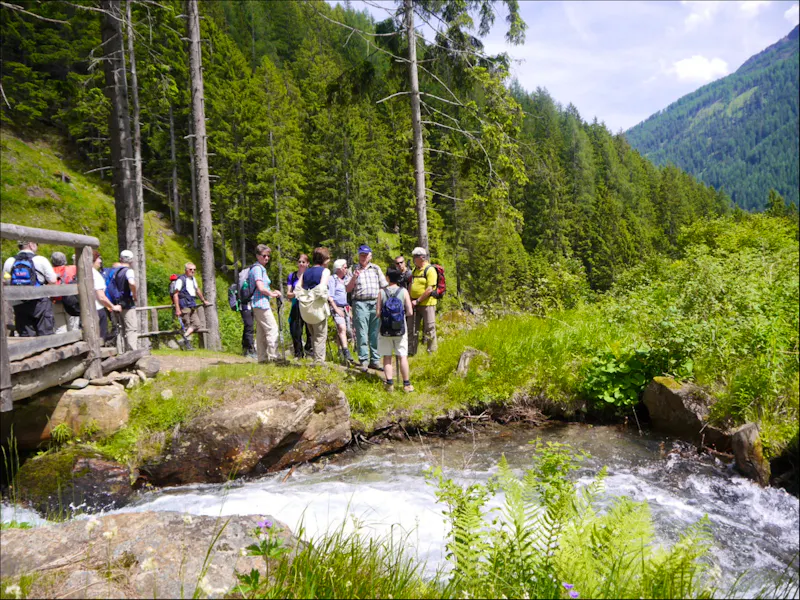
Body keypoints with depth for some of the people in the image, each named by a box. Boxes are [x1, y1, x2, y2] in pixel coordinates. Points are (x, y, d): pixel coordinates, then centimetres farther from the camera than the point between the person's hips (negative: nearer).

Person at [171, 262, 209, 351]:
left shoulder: (193, 279, 14)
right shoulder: (181, 280, -9)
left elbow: (197, 290, 30)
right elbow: (175, 294, -12)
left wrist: (203, 301, 40)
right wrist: (177, 309, -18)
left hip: (192, 306, 7)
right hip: (184, 306, -7)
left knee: (197, 324, -3)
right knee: (187, 325, -3)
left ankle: (185, 337, -2)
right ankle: (188, 343, 4)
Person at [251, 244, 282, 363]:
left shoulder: (261, 268, 20)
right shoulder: (257, 268, -10)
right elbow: (260, 287, -19)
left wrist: (272, 292, 10)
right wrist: (272, 294, -5)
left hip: (260, 304, 10)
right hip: (261, 303, -10)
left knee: (261, 331, 10)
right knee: (272, 329, -12)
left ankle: (262, 357, 14)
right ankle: (274, 356, -12)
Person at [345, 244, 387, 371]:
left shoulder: (376, 268, 14)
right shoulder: (354, 269, 8)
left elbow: (384, 286, 14)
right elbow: (348, 289, 5)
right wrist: (354, 278, -10)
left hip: (375, 303, 2)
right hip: (360, 304, -2)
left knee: (375, 333, 4)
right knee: (362, 334, -3)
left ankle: (375, 360, 11)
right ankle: (364, 360, 2)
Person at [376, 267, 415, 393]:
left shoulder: (382, 292, -5)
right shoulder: (404, 291, -5)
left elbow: (378, 313, -6)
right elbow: (409, 312, -8)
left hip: (385, 330, 0)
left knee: (387, 357, 9)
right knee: (402, 356, 7)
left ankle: (389, 383, 9)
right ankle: (406, 384, 10)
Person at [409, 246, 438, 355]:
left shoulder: (430, 270, -12)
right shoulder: (415, 270, 13)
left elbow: (429, 289, -18)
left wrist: (417, 301, -16)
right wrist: (410, 300, 4)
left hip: (427, 304, -8)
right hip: (415, 304, 8)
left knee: (429, 329, 0)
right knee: (413, 329, 11)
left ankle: (432, 351, 10)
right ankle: (411, 351, 20)